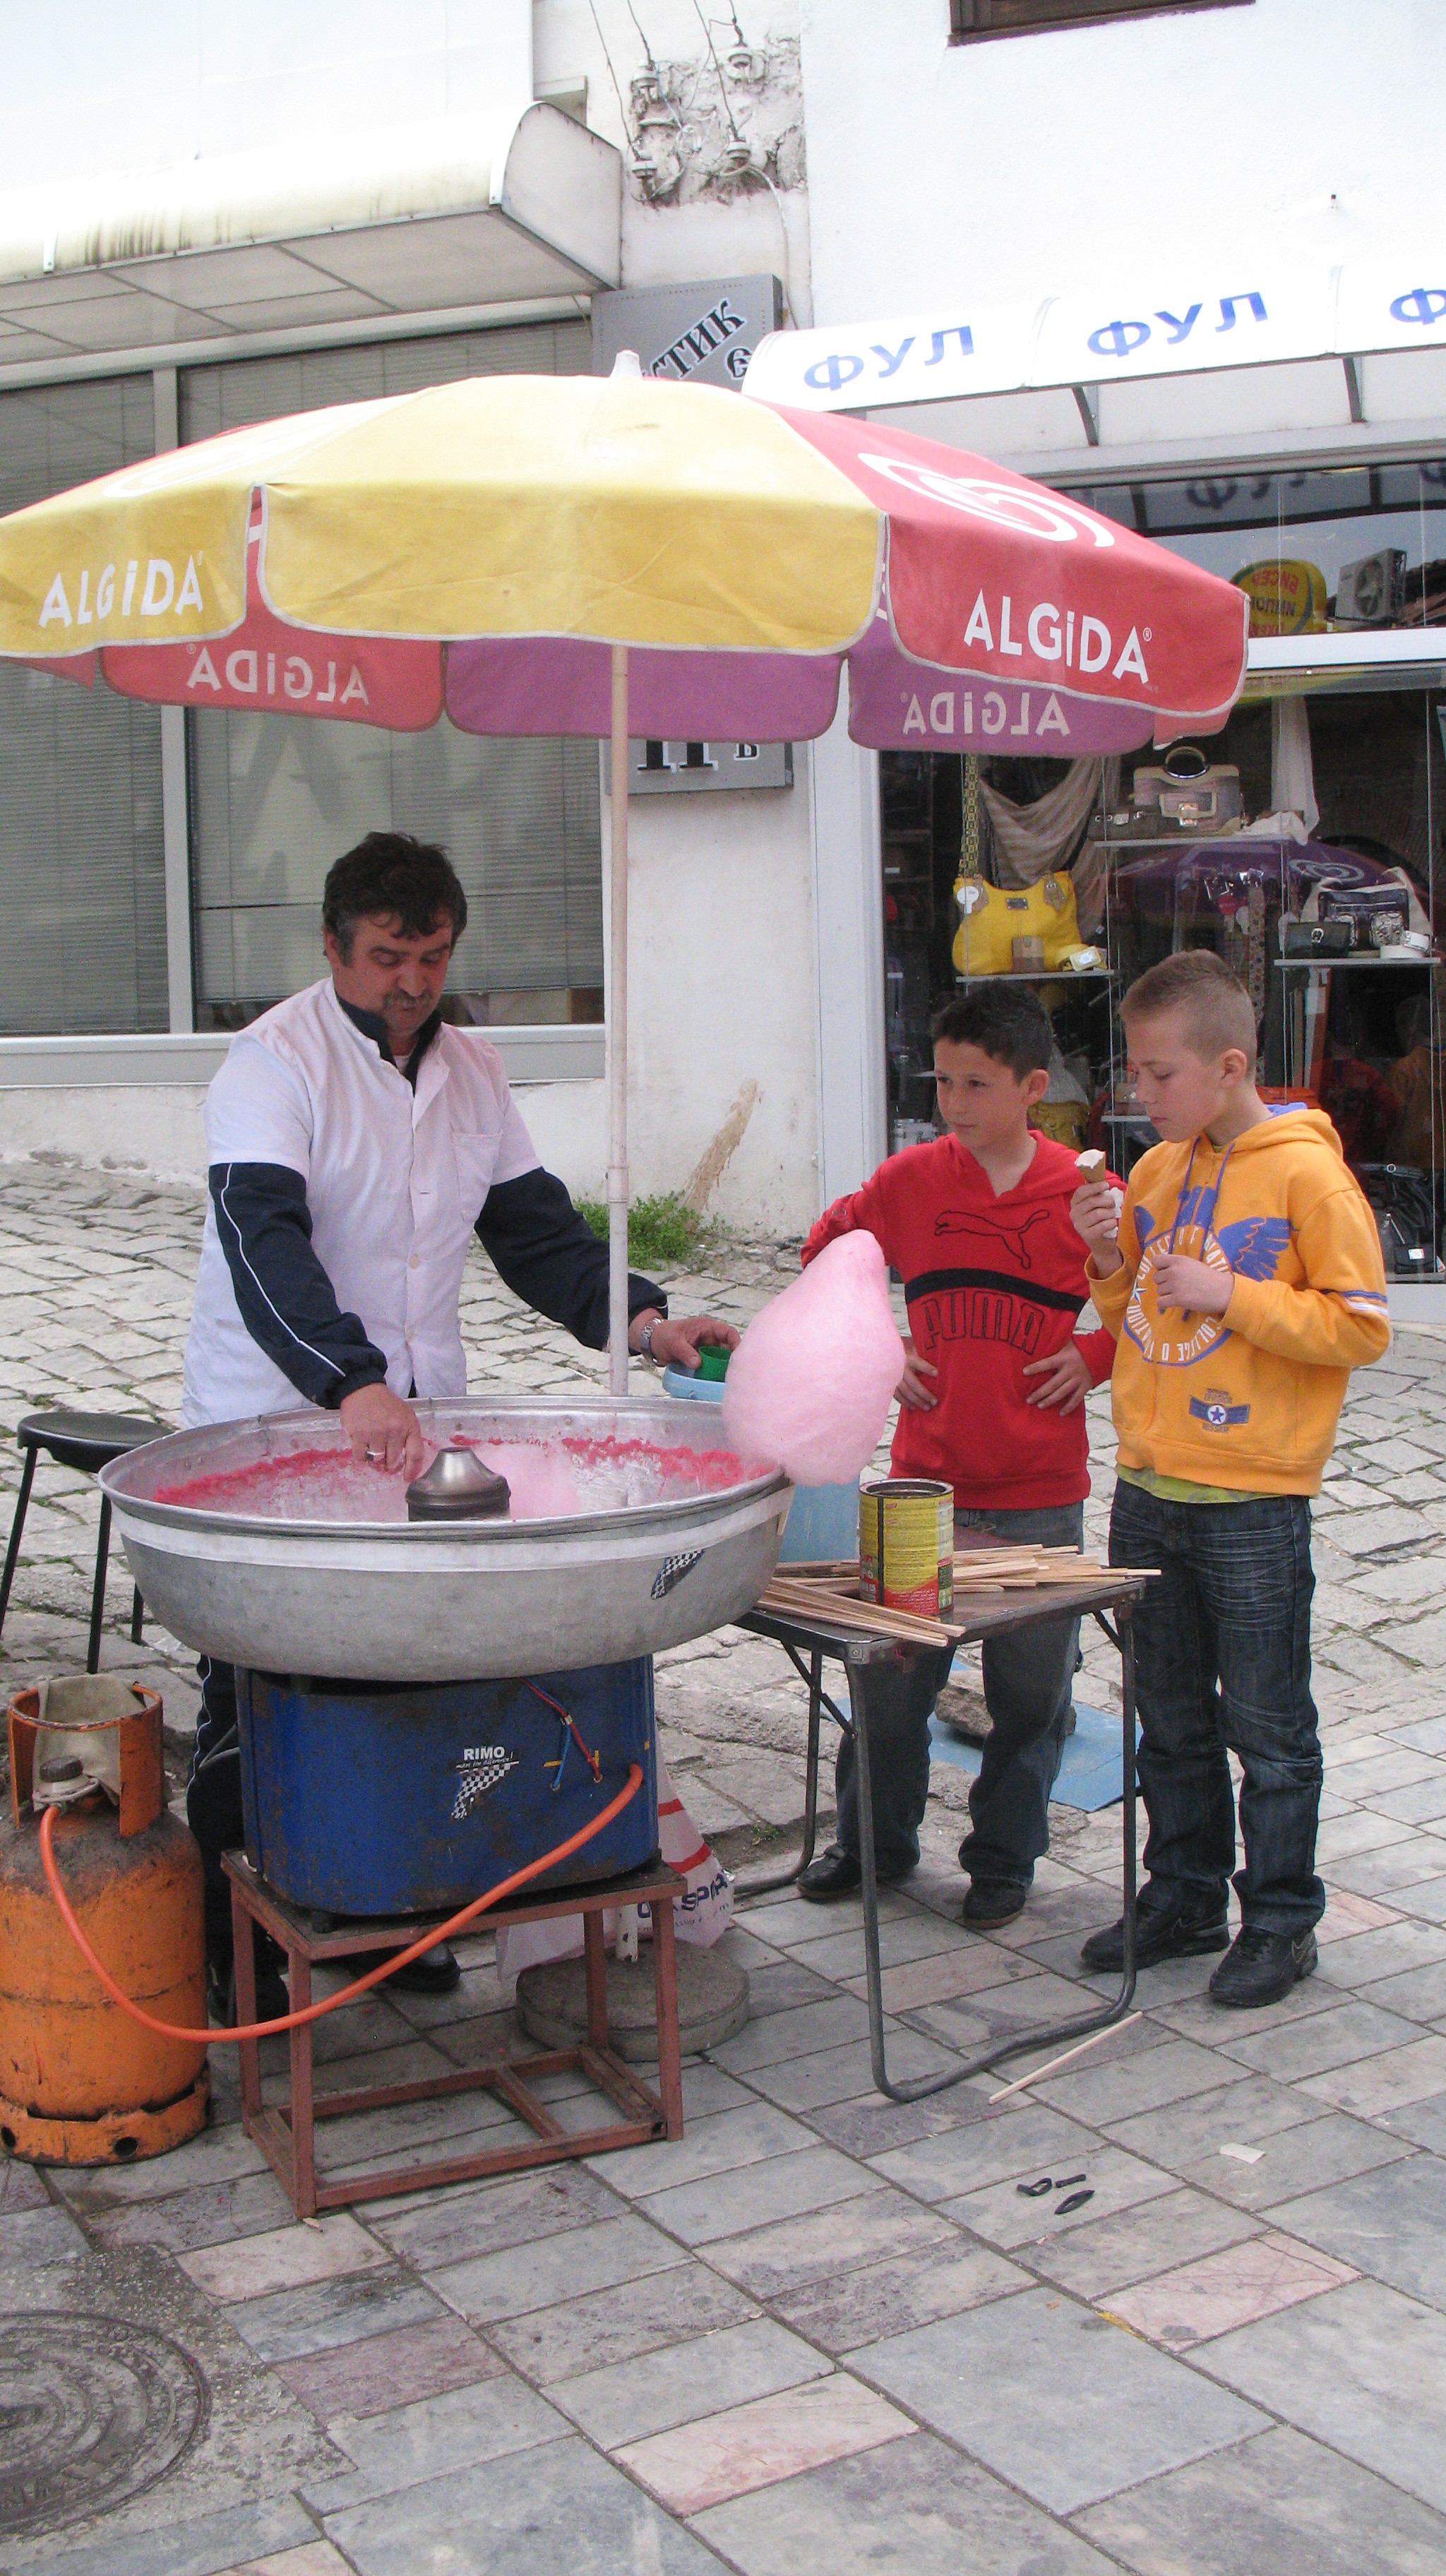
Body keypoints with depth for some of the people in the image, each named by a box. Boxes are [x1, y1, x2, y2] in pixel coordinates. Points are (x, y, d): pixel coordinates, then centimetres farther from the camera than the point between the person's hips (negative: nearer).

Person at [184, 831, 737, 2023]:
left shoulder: (473, 1069, 9)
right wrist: (354, 1384, -43)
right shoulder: (275, 1061, -13)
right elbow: (263, 1240, -28)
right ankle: (230, 1948, 16)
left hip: (415, 1421, 6)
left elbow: (537, 1228, 13)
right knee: (255, 1700, 2)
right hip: (270, 1427, -5)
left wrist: (641, 1320, -5)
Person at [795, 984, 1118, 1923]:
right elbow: (828, 1256, 16)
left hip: (1041, 1491, -1)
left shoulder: (1085, 1193, -5)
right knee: (892, 1674, 8)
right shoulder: (910, 1179, -1)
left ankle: (1005, 1856, 26)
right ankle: (874, 1839, 29)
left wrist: (1097, 1354, -5)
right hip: (925, 1477, 1)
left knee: (1031, 1687, 8)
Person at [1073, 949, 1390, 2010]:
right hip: (1149, 1489, 7)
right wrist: (1112, 1262, -2)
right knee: (1170, 1720, 16)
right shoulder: (1159, 1170, 9)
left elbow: (1361, 1325, -14)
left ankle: (1281, 1921, 19)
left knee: (1268, 1730, 5)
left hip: (1253, 1502, -6)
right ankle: (1184, 1898, 30)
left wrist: (1229, 1295, -19)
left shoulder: (1306, 1174, -11)